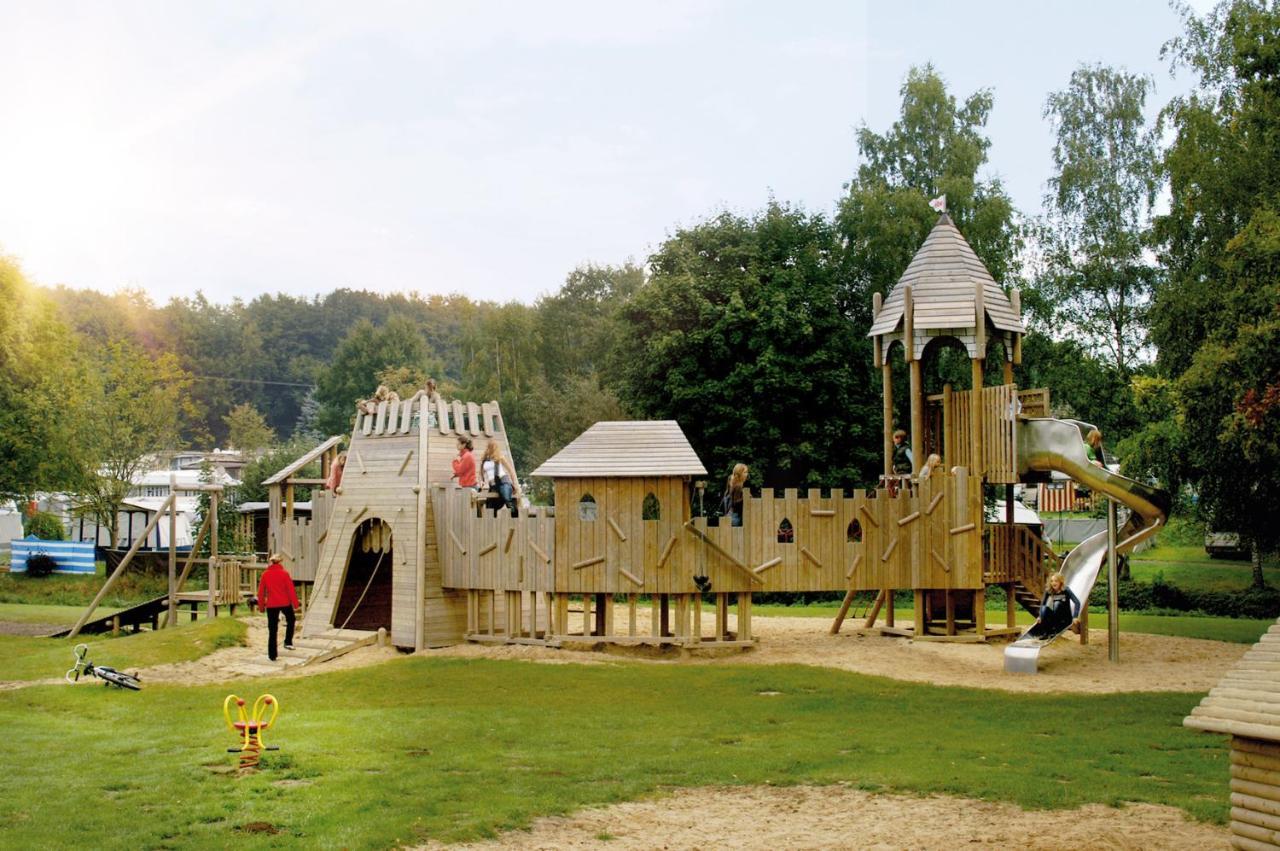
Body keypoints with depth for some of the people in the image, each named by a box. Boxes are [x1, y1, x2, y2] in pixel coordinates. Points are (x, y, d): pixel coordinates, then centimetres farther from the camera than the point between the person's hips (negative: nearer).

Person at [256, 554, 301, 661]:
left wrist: (261, 606, 10)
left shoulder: (265, 574, 0)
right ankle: (288, 642, 19)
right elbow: (291, 589, -6)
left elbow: (261, 591, 2)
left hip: (271, 605, 1)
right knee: (291, 620, 27)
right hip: (285, 603, -1)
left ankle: (272, 655, 4)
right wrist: (295, 603, 0)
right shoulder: (284, 573, -5)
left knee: (272, 630, 5)